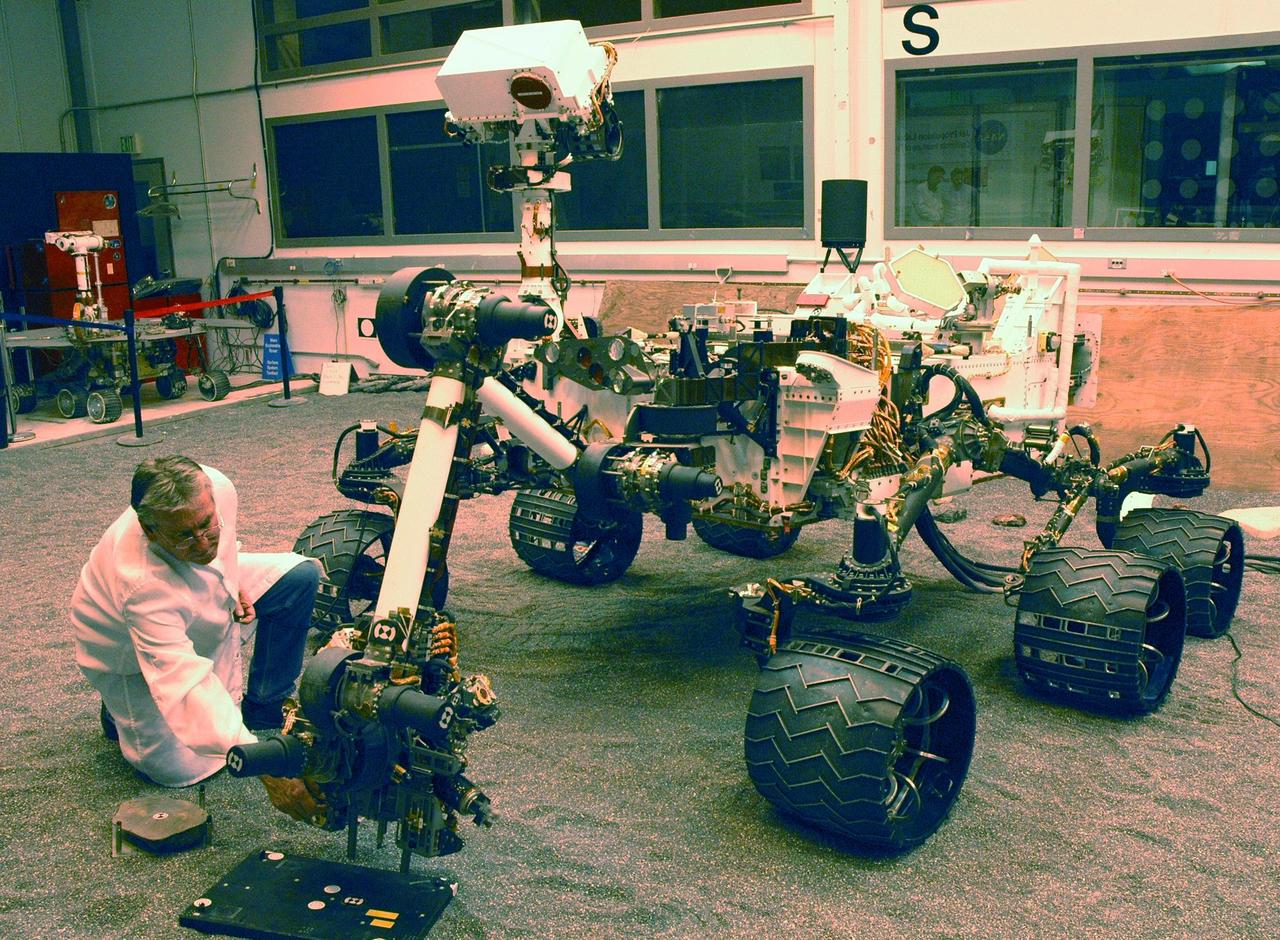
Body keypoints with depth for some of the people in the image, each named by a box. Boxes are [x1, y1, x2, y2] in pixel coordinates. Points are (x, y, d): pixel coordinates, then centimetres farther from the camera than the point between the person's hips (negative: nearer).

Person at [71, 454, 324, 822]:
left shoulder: (216, 487, -30)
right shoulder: (142, 584, -45)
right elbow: (186, 684, -49)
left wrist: (232, 582, -11)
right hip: (128, 650, -6)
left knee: (299, 575, -11)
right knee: (184, 768, -11)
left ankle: (265, 712, 0)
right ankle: (121, 708, 19)